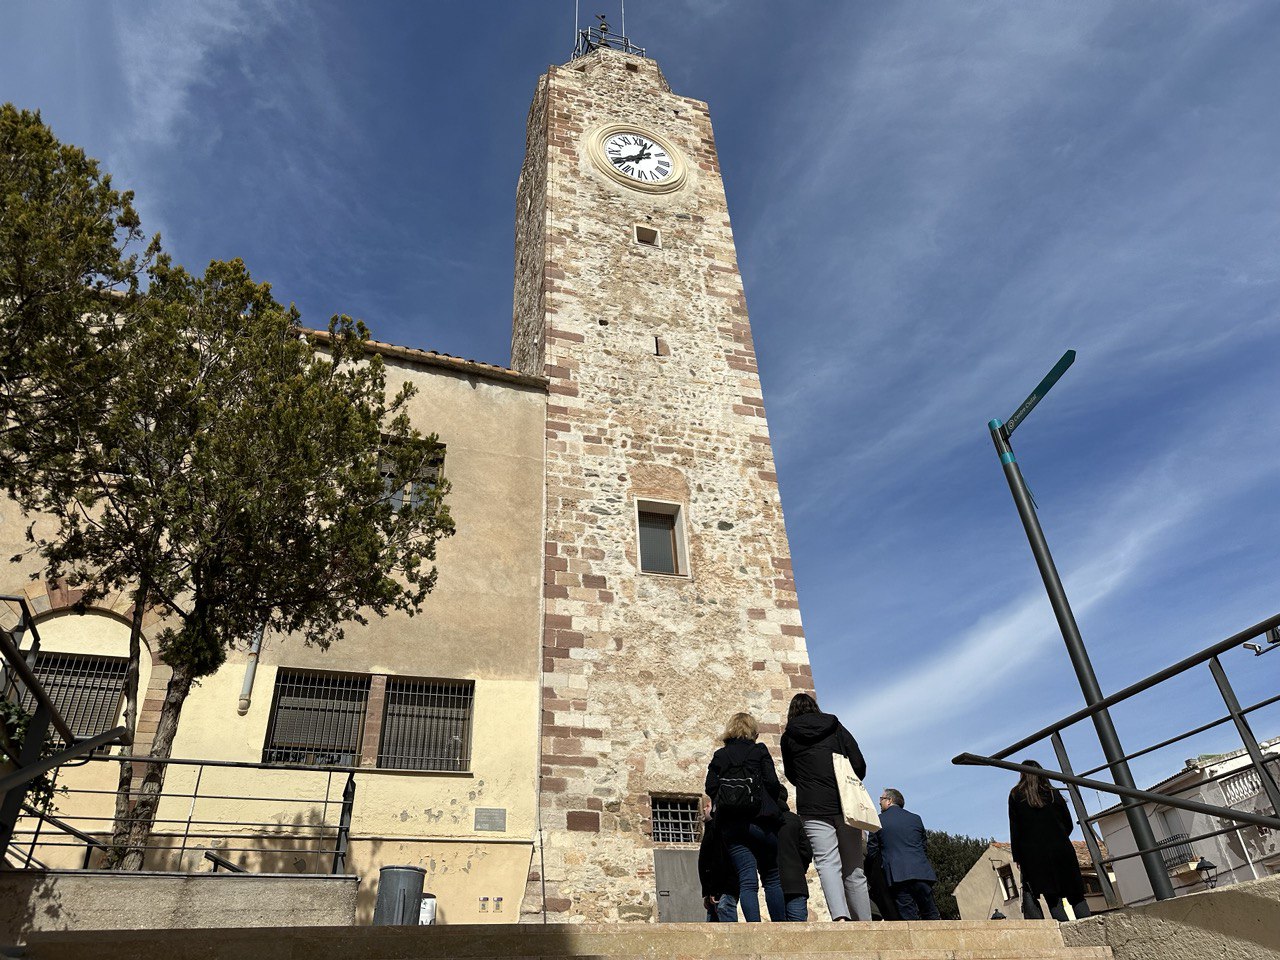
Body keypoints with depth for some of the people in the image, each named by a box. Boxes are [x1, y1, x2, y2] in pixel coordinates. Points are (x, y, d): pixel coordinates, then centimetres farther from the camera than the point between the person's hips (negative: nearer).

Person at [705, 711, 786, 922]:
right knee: (772, 878, 9)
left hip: (730, 824, 2)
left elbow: (711, 788, 4)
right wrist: (779, 805, 13)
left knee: (747, 881, -1)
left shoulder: (719, 756, 13)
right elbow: (772, 783, -3)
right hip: (760, 820, -2)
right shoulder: (760, 751, 6)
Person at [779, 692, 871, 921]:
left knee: (827, 863, -9)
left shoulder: (789, 737, 9)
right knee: (854, 869, 8)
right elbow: (860, 766, 7)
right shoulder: (837, 728, 12)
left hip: (813, 809, -2)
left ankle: (840, 916, -30)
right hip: (846, 805, 2)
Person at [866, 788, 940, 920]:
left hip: (897, 875, -3)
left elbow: (871, 852, 5)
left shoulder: (878, 821, 4)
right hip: (921, 873, 3)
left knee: (909, 918, -4)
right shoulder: (915, 819, 14)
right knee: (931, 917, 10)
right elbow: (923, 847, 18)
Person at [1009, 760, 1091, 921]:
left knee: (1053, 899, -3)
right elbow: (1069, 824, 13)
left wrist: (1017, 856, 4)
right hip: (1062, 850, 2)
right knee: (1076, 896, 5)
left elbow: (1014, 828, 0)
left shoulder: (1016, 795, 3)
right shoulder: (1053, 793, 9)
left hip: (1034, 854, -2)